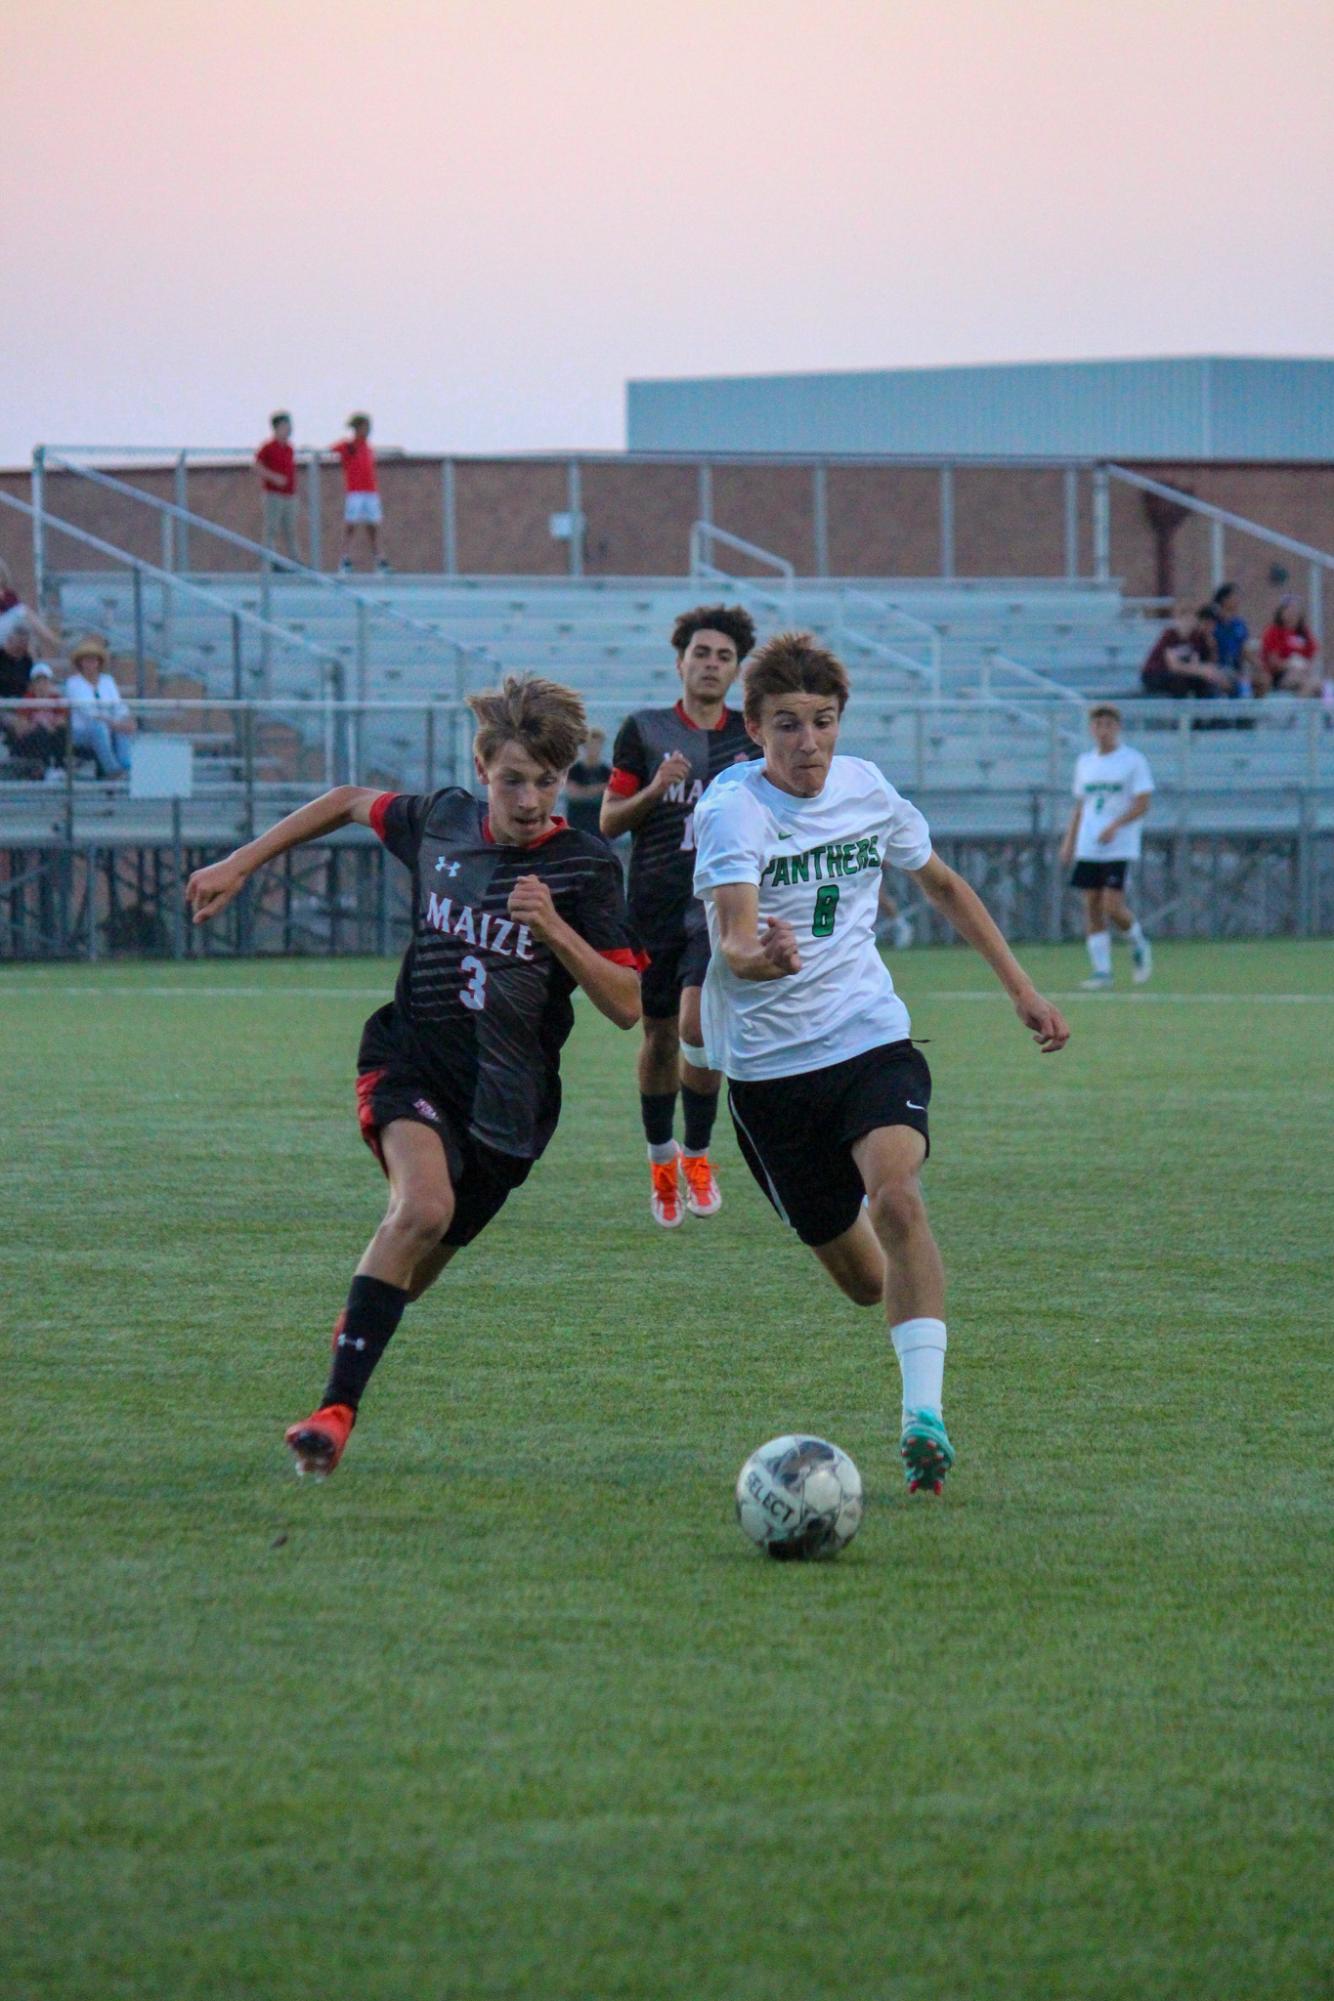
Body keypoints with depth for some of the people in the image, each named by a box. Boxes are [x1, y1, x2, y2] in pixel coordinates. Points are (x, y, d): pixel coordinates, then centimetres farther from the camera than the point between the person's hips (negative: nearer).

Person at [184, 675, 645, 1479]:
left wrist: (555, 929, -27)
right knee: (425, 1206, -28)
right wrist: (240, 865, 19)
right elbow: (350, 803, 21)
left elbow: (626, 1005, -13)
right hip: (411, 1057, 0)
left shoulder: (586, 867, -9)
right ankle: (336, 1407, -29)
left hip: (508, 1095, 0)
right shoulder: (442, 819, -1)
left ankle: (360, 1326, 47)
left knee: (425, 1253, 11)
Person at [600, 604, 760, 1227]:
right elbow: (609, 822, 2)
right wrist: (655, 790, -15)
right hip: (654, 904, 1)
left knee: (699, 1022, -19)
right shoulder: (643, 731, 3)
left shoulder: (751, 736, 6)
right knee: (659, 1037, 8)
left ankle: (697, 1156, -1)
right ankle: (660, 1157, 29)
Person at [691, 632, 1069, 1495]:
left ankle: (925, 1415, -32)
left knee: (895, 1196, -28)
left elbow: (942, 883, 20)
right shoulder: (733, 808, -14)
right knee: (863, 1280, 5)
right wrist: (756, 957, -54)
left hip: (872, 1041, 2)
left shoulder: (866, 788, 1)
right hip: (769, 1064, -2)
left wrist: (1020, 985, 19)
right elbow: (732, 940, -30)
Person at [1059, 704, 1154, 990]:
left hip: (1120, 846, -5)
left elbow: (1142, 803, -8)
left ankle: (1138, 944, 15)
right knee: (1092, 907, -2)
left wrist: (1115, 826, -21)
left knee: (1112, 906, -13)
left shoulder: (1134, 760, -2)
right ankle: (1101, 970, 2)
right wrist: (1068, 841, 13)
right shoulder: (1084, 762, 14)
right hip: (1088, 847, 5)